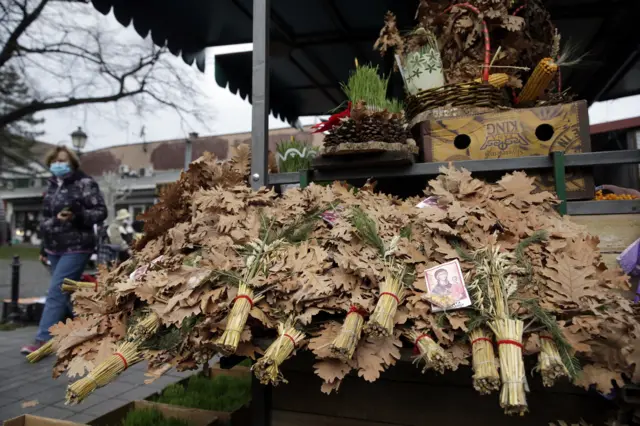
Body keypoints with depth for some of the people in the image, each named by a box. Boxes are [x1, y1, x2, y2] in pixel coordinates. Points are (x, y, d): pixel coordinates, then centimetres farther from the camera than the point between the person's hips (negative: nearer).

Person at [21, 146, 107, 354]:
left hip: (75, 248, -7)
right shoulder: (52, 186, 14)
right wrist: (44, 248, 20)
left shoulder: (85, 183, -7)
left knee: (56, 292, -11)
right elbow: (46, 218, 20)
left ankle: (43, 341, -7)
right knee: (66, 292, 11)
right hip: (55, 248, 7)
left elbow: (101, 212, -11)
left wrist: (77, 215, -28)